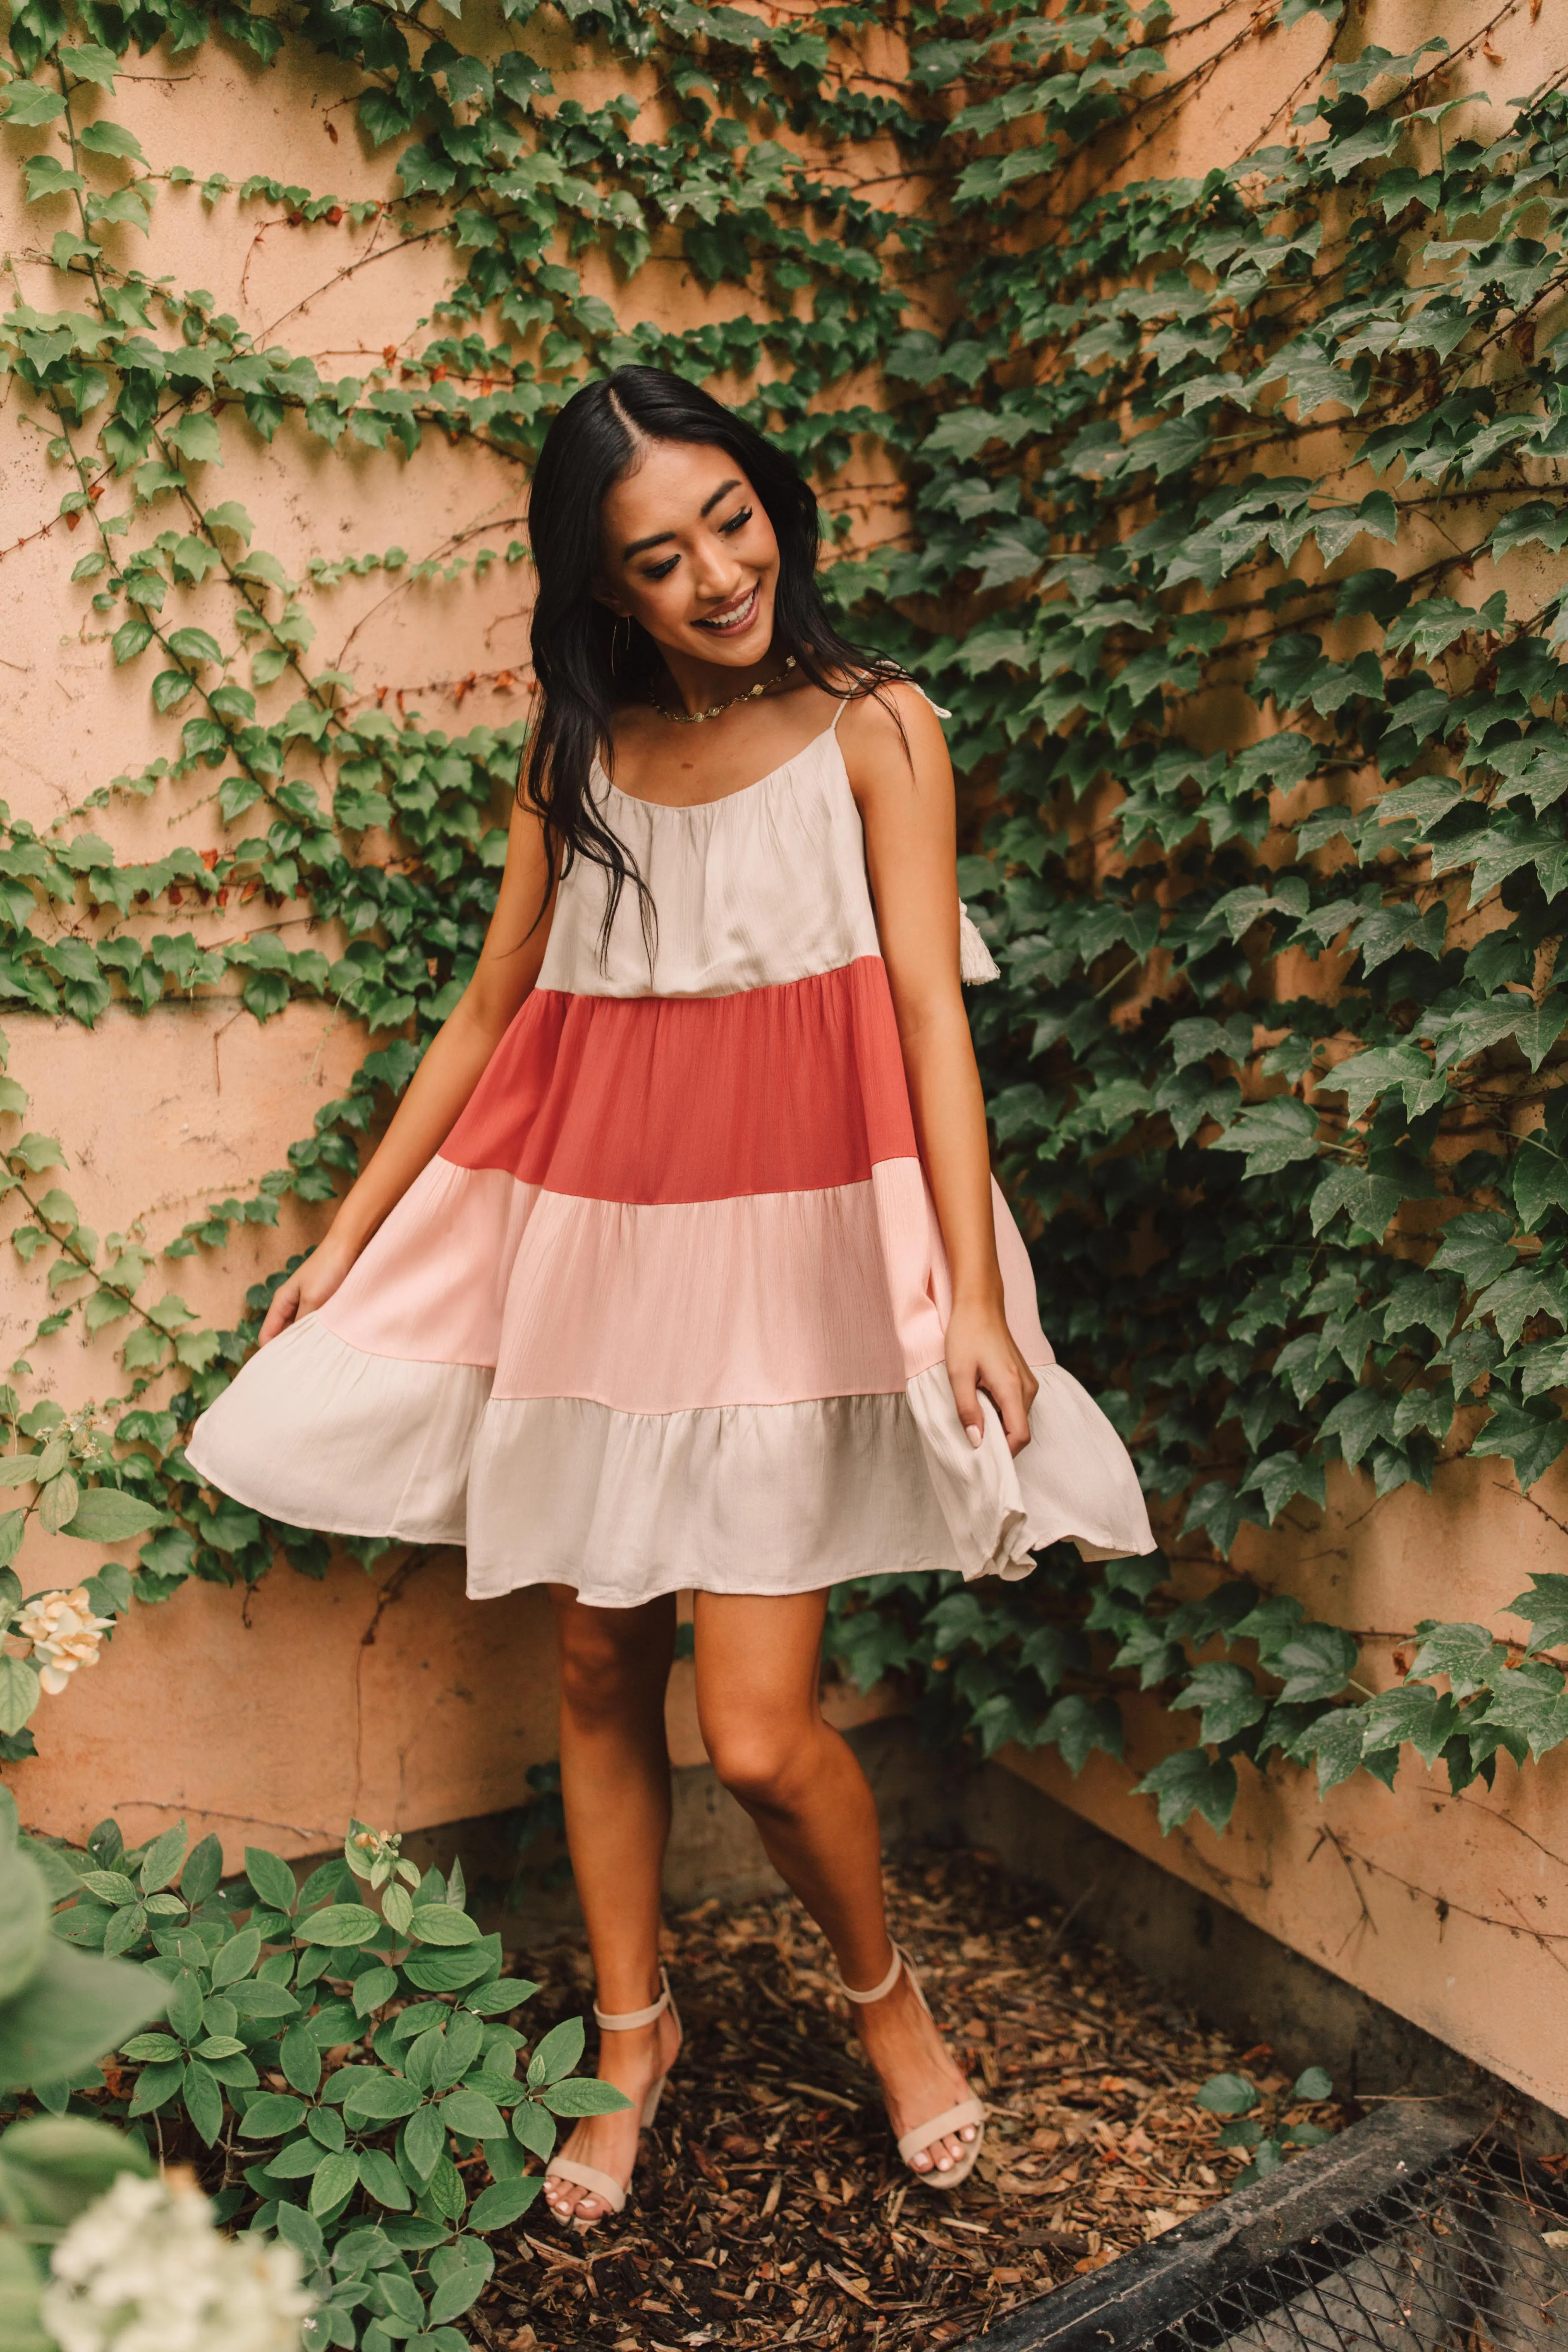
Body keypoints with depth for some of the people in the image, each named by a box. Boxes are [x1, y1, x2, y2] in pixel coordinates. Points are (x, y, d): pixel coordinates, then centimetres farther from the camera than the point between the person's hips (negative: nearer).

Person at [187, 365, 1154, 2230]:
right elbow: (491, 1009, 13)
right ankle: (632, 2027, 36)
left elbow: (932, 1014, -8)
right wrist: (349, 1234, 12)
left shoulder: (874, 729, -1)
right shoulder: (576, 752, 10)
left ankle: (881, 1988, 27)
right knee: (598, 1669, 13)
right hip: (592, 1248, 4)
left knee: (758, 1734, -6)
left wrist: (972, 1291, -19)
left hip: (794, 1257, -4)